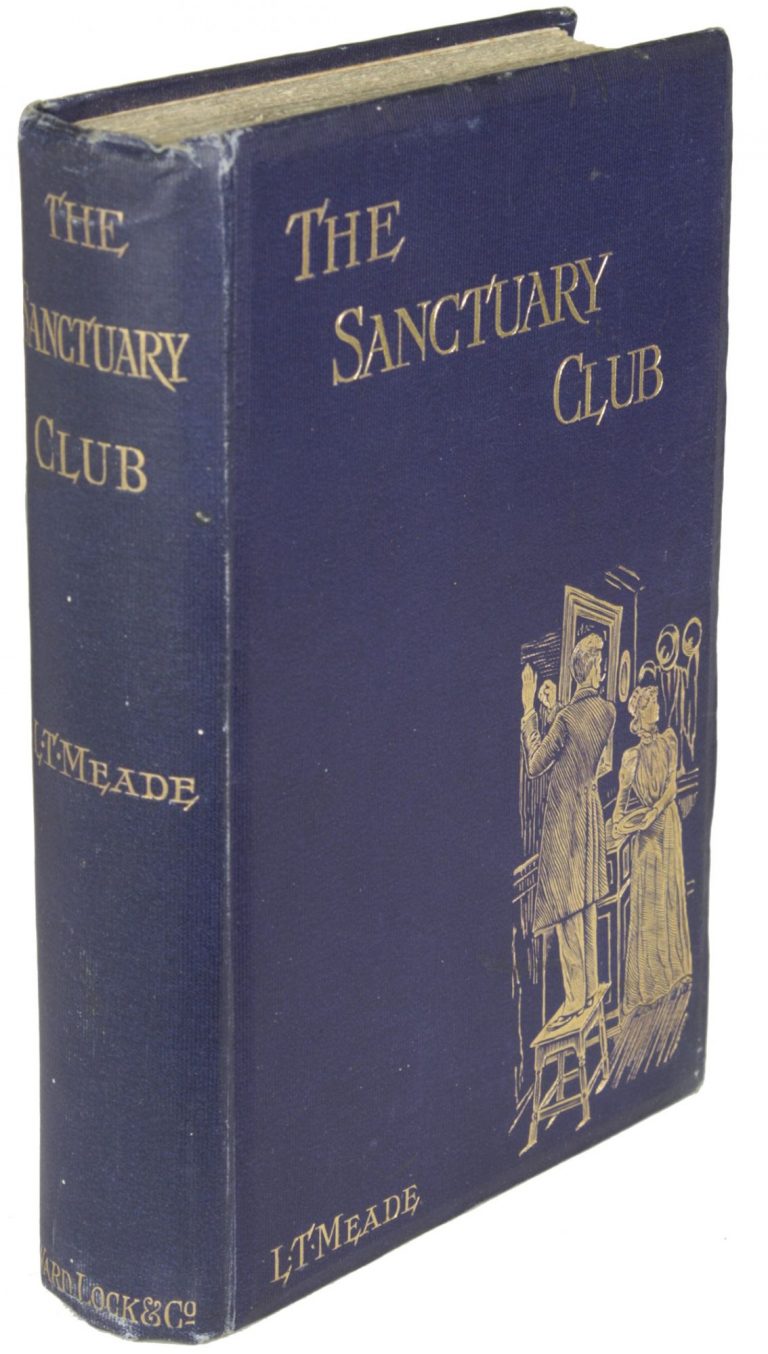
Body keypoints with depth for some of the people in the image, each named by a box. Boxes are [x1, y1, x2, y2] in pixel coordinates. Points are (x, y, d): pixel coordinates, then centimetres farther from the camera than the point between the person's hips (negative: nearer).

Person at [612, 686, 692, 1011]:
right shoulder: (631, 756, 2)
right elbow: (622, 797, 4)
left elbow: (672, 784, -9)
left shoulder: (668, 741, -3)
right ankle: (645, 978, 10)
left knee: (669, 891, 4)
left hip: (667, 822, -1)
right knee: (646, 897, 6)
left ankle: (671, 965, 12)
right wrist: (618, 822, -9)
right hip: (644, 829, 1)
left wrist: (655, 810, -16)